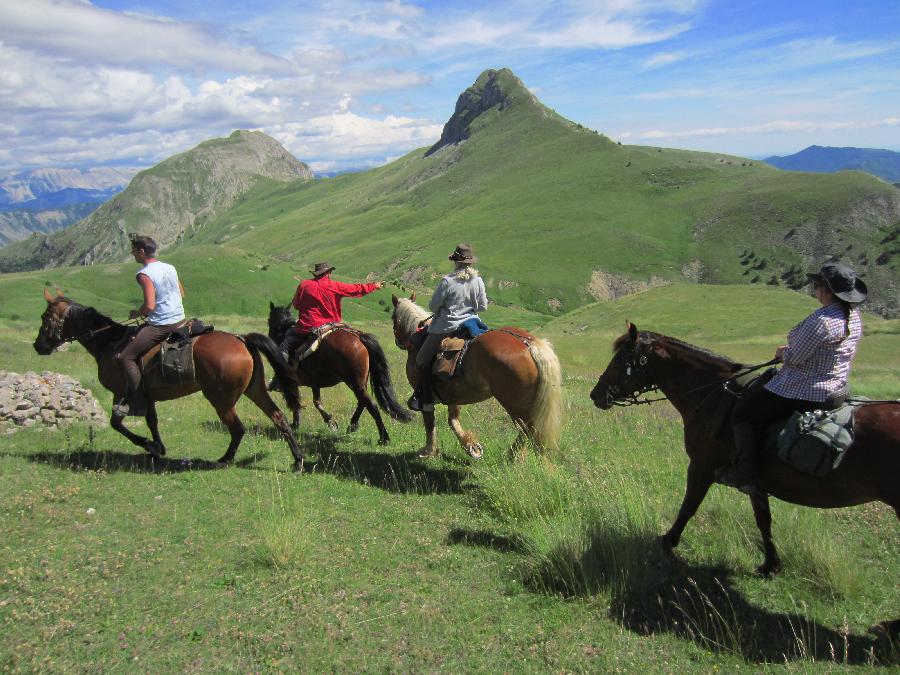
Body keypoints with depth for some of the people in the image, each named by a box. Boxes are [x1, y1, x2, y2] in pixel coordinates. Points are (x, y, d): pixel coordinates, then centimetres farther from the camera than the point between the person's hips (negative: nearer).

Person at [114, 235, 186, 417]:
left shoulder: (144, 274, -16)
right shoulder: (170, 268, 8)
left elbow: (149, 306, -23)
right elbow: (181, 294, 20)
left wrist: (136, 314, -4)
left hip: (161, 326, -9)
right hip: (180, 320, 9)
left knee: (125, 357, -3)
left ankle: (139, 405, -6)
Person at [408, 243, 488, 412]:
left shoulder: (447, 281, -15)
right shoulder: (478, 281, -1)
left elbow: (433, 305, -8)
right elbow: (483, 307, 6)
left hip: (446, 327, -5)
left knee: (422, 360, 8)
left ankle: (425, 400, 6)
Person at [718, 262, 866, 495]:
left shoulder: (822, 319, -26)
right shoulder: (854, 316, 6)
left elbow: (794, 357, -22)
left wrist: (782, 352, 0)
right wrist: (790, 350, 11)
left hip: (806, 392, -11)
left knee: (742, 411, -1)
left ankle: (746, 475, 0)